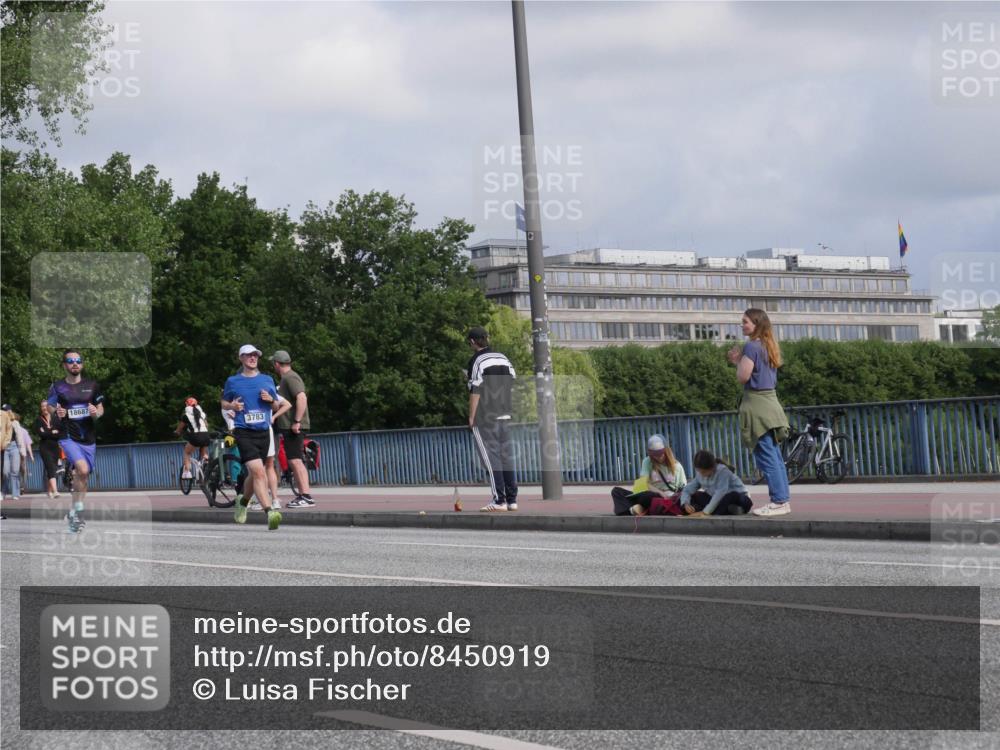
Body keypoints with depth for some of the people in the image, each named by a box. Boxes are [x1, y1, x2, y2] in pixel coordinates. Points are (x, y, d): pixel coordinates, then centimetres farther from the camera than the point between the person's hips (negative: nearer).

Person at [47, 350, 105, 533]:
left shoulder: (92, 385, 5)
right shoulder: (57, 387, 1)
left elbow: (101, 409, 14)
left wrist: (96, 413, -10)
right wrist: (57, 414, -14)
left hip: (89, 438, 3)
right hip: (69, 437, -3)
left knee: (83, 477, 8)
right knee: (82, 469, -25)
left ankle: (73, 514, 25)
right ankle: (78, 509, -12)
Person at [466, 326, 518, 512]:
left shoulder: (476, 361, -7)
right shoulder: (503, 358, 13)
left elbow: (475, 391, -12)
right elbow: (512, 386, 14)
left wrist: (471, 417, -8)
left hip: (485, 419, -6)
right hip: (505, 416, 6)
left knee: (491, 458, -6)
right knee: (507, 456, 9)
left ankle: (499, 500, -11)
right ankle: (512, 499, 9)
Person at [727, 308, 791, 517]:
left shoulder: (751, 346, -13)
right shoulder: (768, 347, 14)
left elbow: (743, 376, -16)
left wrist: (738, 360, 0)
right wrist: (739, 360, 14)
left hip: (757, 405, -9)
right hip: (770, 403, 9)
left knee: (766, 456, -8)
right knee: (775, 456, 10)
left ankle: (778, 501, -10)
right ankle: (783, 500, 11)